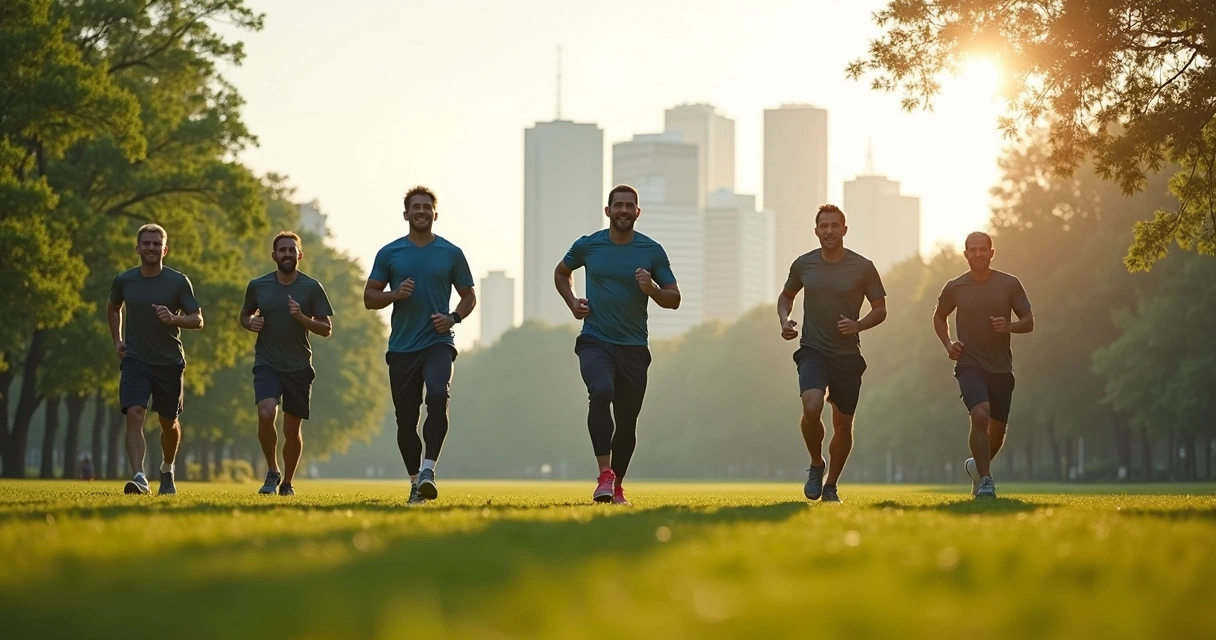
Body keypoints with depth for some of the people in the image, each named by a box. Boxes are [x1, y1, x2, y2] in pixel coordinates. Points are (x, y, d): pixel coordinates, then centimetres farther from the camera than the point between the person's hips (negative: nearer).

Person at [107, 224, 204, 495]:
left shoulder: (179, 282, -5)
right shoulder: (123, 281, 2)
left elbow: (198, 320, -4)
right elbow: (113, 309, 23)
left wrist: (174, 319, -23)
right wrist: (117, 340, 12)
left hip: (169, 363, 0)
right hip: (135, 360, 0)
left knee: (169, 423, 13)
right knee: (134, 414, -20)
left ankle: (167, 471, 39)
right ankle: (139, 478, -29)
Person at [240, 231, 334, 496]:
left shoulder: (312, 287, -2)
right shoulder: (257, 286, 2)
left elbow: (327, 329, 0)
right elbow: (244, 315, 18)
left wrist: (302, 317, -18)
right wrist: (250, 323, -5)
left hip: (299, 367, 0)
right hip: (267, 364, 0)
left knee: (292, 430, 7)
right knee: (266, 414, -24)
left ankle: (287, 483, 26)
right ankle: (272, 472, -3)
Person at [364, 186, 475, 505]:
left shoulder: (451, 253, 5)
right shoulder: (389, 253, 6)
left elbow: (469, 296, 13)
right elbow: (369, 297, 9)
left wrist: (453, 317, -7)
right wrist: (395, 294, -11)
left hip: (438, 342, -2)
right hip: (401, 347, 2)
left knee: (438, 396, -28)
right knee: (406, 419, 5)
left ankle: (428, 469, -26)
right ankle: (415, 482, 19)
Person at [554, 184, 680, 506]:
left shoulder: (653, 251, 2)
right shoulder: (587, 246, 2)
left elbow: (674, 299, 5)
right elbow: (561, 273, 22)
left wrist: (651, 289, -16)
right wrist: (572, 302, 5)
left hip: (634, 347, 2)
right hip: (595, 342, -2)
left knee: (627, 422, 5)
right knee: (601, 392, -30)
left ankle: (617, 486, 24)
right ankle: (604, 474, -28)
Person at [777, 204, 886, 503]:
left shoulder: (863, 267, -3)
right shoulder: (803, 264, 2)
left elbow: (880, 309, 4)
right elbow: (786, 296, 20)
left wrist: (858, 325, -16)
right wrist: (784, 320, 0)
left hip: (848, 355, 1)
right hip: (813, 351, 0)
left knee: (843, 424, 6)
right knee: (812, 407, -25)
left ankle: (831, 486, 26)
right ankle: (816, 465, 0)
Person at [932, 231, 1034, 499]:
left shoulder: (1010, 284, 0)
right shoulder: (954, 287, 1)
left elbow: (1029, 321, 5)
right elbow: (939, 317, 19)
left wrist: (1009, 326, -16)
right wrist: (948, 344, 2)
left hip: (1001, 367, 2)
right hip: (970, 365, -2)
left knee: (997, 428, 10)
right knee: (980, 415, -25)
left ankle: (978, 466, 40)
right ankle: (985, 479, -20)